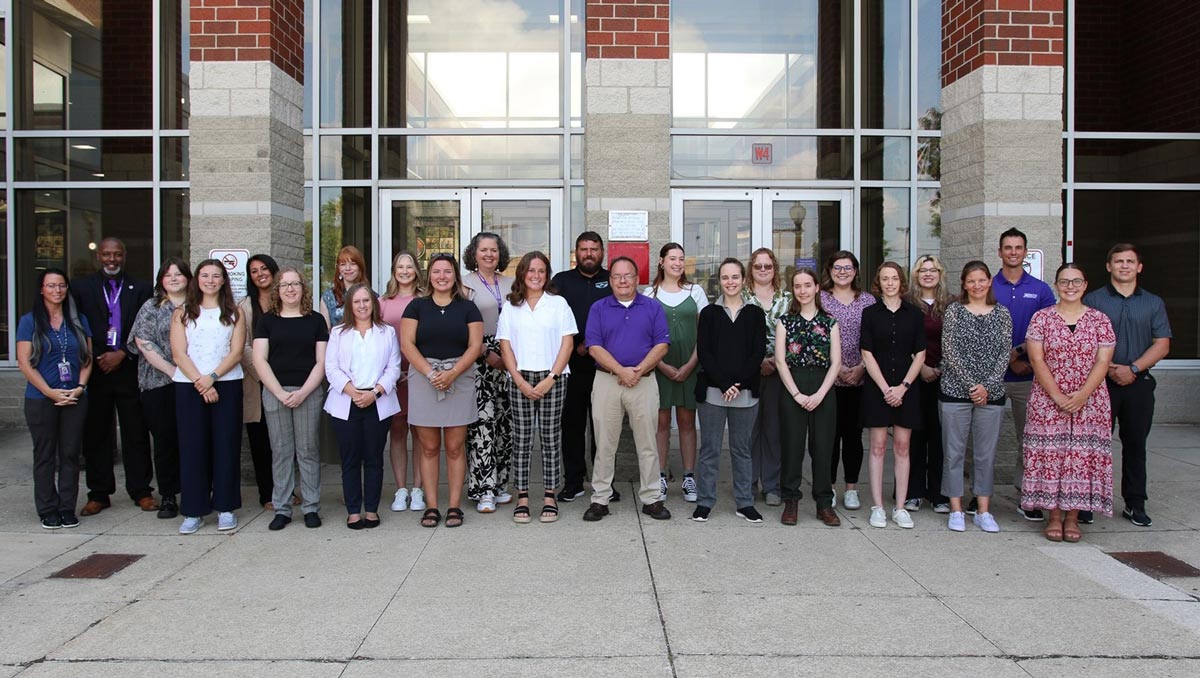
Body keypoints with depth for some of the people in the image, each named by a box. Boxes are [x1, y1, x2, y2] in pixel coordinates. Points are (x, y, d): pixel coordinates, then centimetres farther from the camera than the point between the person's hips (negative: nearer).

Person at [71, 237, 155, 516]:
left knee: (136, 433, 2)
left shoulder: (140, 288, 7)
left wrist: (122, 354, -8)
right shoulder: (82, 287, 8)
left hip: (130, 369, -1)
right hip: (94, 370, 1)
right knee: (96, 433, 5)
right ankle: (99, 494, 14)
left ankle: (141, 491, 10)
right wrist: (96, 359, -4)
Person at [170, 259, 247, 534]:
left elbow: (236, 351, -1)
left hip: (227, 385, 0)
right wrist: (200, 383, -11)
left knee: (226, 445, 1)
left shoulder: (234, 313, 8)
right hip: (189, 386, 0)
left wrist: (212, 377, -14)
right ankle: (193, 511, 7)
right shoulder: (182, 313, 9)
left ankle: (225, 508, 9)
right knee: (192, 446, 1)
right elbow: (179, 353, 0)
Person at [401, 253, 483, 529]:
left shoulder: (467, 308, 8)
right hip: (423, 379, 0)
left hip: (460, 380, 0)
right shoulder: (417, 306, 9)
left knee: (455, 447, 1)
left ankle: (455, 506, 8)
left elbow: (475, 345, 0)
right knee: (429, 448, 3)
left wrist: (452, 373, -13)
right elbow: (407, 343, 0)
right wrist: (430, 372, -13)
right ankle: (431, 506, 9)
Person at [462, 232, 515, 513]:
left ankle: (498, 484, 16)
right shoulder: (466, 284, 2)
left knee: (505, 421, 5)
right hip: (479, 357, -5)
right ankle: (484, 490, -5)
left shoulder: (509, 284, 15)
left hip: (507, 359, 5)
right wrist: (487, 353, -11)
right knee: (482, 421, -9)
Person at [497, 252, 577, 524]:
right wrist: (520, 381, -6)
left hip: (552, 379, -1)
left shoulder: (558, 303, 6)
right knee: (521, 438, 2)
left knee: (551, 437, 1)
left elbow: (567, 343, 0)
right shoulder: (511, 307, 10)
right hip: (520, 379, 1)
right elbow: (505, 345, 6)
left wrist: (551, 379, -9)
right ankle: (522, 497, 9)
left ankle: (549, 496, 8)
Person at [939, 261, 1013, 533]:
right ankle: (956, 510, 12)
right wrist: (971, 384, -12)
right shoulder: (954, 311, 1)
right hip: (955, 391, -2)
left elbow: (1005, 353, 2)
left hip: (991, 394, 2)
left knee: (986, 454, 8)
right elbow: (949, 352, -6)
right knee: (954, 452, 3)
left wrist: (987, 386, -9)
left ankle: (984, 511, 17)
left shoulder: (1002, 314, 7)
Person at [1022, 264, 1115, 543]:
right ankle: (1054, 515, 9)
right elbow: (1037, 360, -4)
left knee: (1083, 456, 1)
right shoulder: (1042, 318, 2)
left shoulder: (1100, 320, 5)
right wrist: (1058, 396, -12)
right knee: (1050, 454, -2)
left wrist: (1082, 395, -14)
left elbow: (1103, 362, -1)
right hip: (1047, 401, -1)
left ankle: (1073, 517, 11)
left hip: (1089, 402, 1)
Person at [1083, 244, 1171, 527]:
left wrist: (1133, 369, -9)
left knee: (1135, 443, 8)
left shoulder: (1154, 303, 11)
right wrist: (1109, 368, -13)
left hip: (1139, 384, 3)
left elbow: (1162, 345, 4)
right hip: (1101, 383, -2)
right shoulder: (1093, 300, 4)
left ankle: (1135, 504, 17)